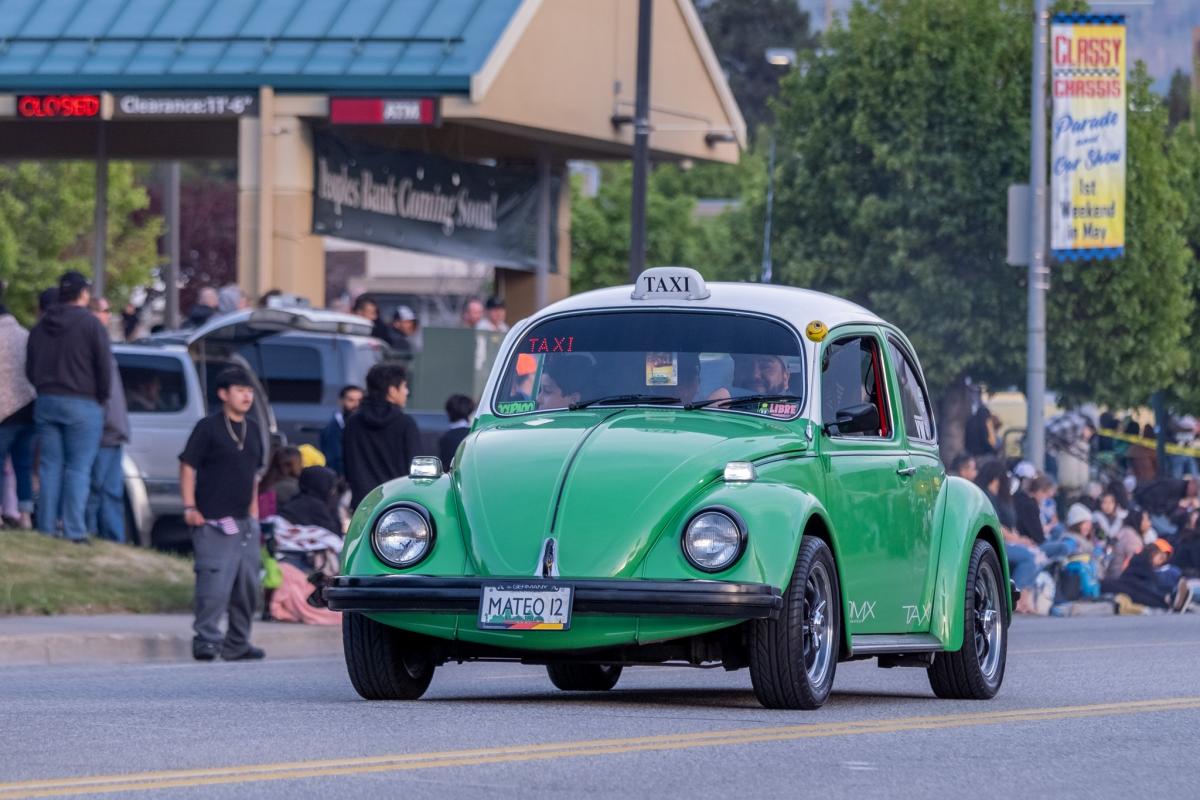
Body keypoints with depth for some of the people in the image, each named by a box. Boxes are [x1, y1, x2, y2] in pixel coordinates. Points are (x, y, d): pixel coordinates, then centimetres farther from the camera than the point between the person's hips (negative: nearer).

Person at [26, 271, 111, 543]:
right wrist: (102, 398, 4)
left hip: (46, 402, 5)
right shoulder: (91, 324, -6)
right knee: (78, 468, -4)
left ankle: (46, 529, 5)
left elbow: (30, 368, 16)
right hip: (82, 404, -5)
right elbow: (104, 367, -9)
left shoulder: (41, 326, 12)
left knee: (50, 467, 8)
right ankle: (75, 531, -9)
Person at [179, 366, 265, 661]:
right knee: (215, 581, -14)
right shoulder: (208, 427, -6)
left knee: (248, 583, 10)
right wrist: (190, 507, -14)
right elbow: (188, 466, -7)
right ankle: (206, 639, -11)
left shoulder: (252, 430, 15)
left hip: (244, 522, 7)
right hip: (213, 521, -7)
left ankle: (237, 644, 18)